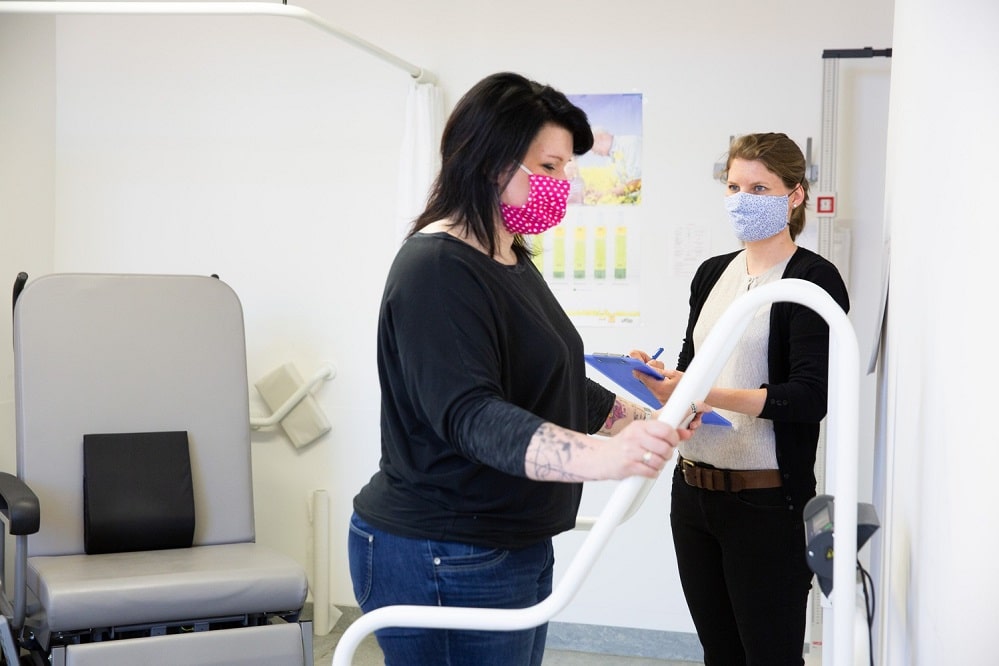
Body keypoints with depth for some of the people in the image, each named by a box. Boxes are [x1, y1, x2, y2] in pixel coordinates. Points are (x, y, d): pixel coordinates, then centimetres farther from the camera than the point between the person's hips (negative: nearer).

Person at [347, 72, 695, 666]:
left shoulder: (512, 262, 14)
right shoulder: (436, 271, -19)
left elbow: (560, 389, 25)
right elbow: (471, 417, -31)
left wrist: (645, 420, 19)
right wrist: (602, 456, -43)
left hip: (514, 551, 10)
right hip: (445, 564, -10)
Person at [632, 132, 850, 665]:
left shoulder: (813, 279, -8)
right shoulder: (712, 274, 12)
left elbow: (809, 397, -17)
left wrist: (702, 392, -25)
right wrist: (661, 380, -4)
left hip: (765, 499, -6)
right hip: (693, 489, 6)